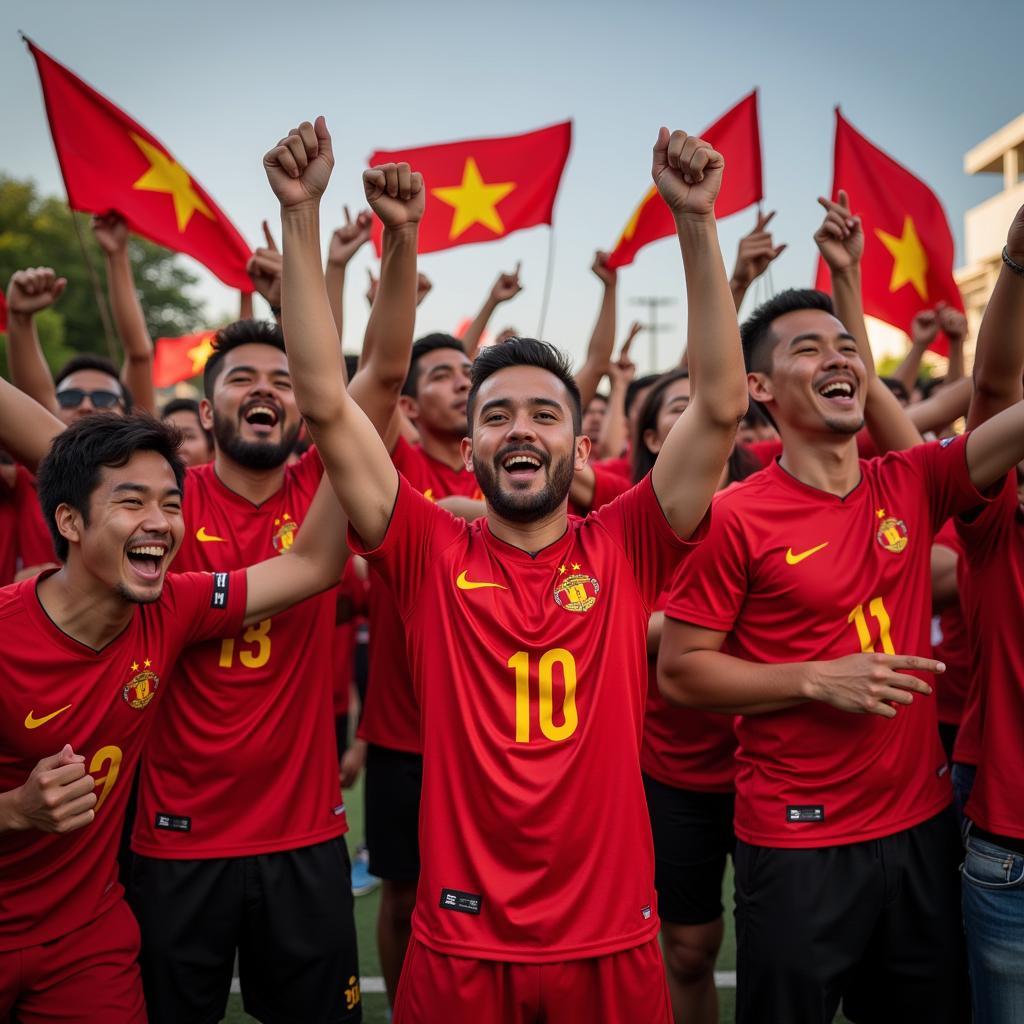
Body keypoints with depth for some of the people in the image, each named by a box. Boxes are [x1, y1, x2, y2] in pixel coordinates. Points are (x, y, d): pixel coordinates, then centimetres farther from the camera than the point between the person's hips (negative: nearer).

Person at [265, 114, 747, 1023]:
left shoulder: (625, 551, -4)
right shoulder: (431, 555, -5)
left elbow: (722, 404, -12)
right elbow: (326, 403, -12)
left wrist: (696, 222, -18)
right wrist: (302, 215, -17)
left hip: (612, 944, 1)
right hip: (459, 947, 0)